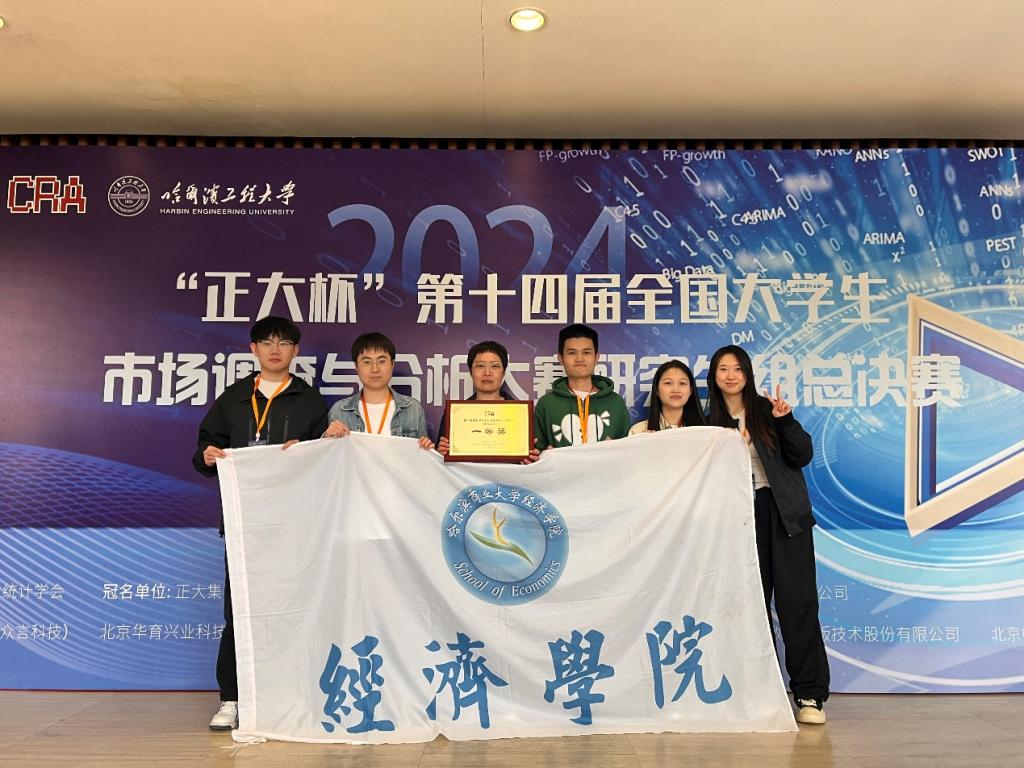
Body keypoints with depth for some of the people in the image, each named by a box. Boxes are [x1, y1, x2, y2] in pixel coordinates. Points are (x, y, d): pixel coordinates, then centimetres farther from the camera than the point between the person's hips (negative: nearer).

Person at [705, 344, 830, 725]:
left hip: (783, 513, -2)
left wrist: (785, 420, -16)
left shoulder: (766, 409, 3)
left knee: (797, 601, -4)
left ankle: (810, 694, 3)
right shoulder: (711, 422, 9)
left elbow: (802, 456, -4)